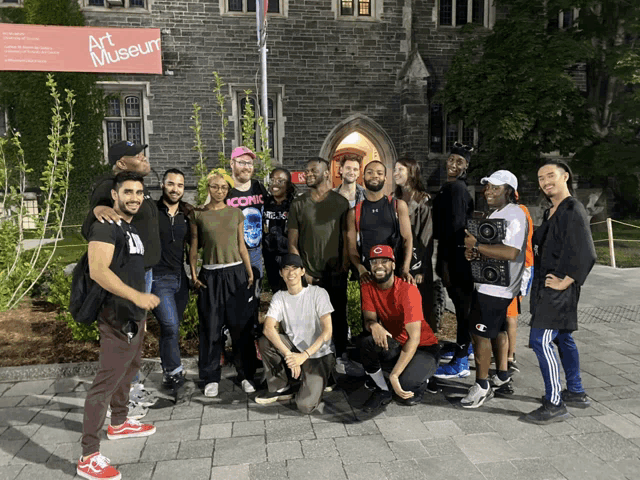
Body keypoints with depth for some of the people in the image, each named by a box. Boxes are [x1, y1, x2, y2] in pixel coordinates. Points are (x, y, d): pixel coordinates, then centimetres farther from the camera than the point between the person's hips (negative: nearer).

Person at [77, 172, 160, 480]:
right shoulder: (106, 226, -15)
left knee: (129, 369, 22)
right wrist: (136, 295, -35)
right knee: (106, 380, -8)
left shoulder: (132, 227, 14)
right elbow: (97, 270, -27)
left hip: (135, 316, 10)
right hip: (117, 317, -10)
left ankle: (119, 424, 41)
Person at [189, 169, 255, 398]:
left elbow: (241, 246, 10)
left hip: (236, 273, 1)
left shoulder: (236, 213, 8)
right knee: (211, 328, 2)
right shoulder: (198, 214, 4)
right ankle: (211, 378, 14)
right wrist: (193, 274, -4)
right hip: (210, 275, -1)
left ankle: (245, 374, 16)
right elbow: (194, 247, 5)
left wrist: (250, 273, 7)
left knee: (241, 326, 3)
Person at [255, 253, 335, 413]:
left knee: (305, 405, -23)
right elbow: (268, 328, -17)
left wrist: (304, 356, -27)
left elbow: (327, 331, -17)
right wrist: (289, 355, -30)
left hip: (319, 355, -4)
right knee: (264, 341, -23)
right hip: (295, 350, 4)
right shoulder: (279, 297, -2)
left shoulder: (318, 293, -12)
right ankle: (281, 388, -1)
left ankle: (315, 383, 12)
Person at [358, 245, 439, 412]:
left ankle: (420, 382, 8)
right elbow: (368, 320, -9)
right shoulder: (368, 288, -6)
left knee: (406, 383, -31)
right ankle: (382, 391, -3)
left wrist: (394, 375, -34)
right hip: (394, 346, 4)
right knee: (366, 343, -26)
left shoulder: (408, 290, -23)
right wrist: (374, 325, -37)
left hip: (423, 348, -4)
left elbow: (414, 338, -27)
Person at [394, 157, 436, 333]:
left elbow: (426, 236, -11)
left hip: (416, 262, -5)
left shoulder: (423, 200, -8)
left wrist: (421, 269, -14)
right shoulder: (397, 200, 10)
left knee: (419, 307, 2)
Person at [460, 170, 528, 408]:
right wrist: (474, 252, 0)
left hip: (496, 287, -10)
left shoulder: (514, 215, -17)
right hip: (489, 282, 10)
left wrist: (477, 246, -26)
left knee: (480, 333, -7)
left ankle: (481, 386, 3)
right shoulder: (496, 213, 15)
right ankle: (502, 375, 36)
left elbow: (510, 252, -30)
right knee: (497, 330, 21)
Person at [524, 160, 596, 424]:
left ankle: (554, 404, -2)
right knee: (562, 338, 18)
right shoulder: (551, 212, 15)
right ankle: (576, 393, 31)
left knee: (541, 340, -10)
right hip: (546, 287, 10)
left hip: (557, 288, -10)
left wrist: (564, 281, -17)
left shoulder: (573, 210, -15)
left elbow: (586, 254, -22)